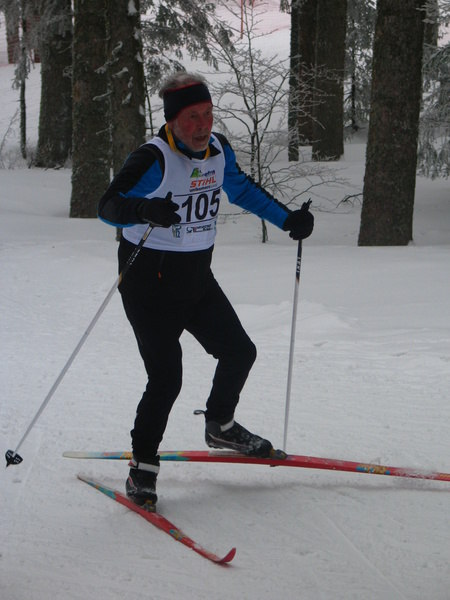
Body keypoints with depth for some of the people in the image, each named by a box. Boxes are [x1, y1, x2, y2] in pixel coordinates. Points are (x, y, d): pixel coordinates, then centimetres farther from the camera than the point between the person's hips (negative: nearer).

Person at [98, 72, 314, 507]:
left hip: (196, 278, 8)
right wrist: (146, 210, -48)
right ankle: (143, 466, 5)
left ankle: (220, 426, 40)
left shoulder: (218, 150, 1)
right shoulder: (154, 159, -22)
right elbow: (108, 206, -29)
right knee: (166, 380, -12)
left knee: (239, 352, 14)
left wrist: (286, 218, 15)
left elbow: (240, 188, 20)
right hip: (150, 283, -8)